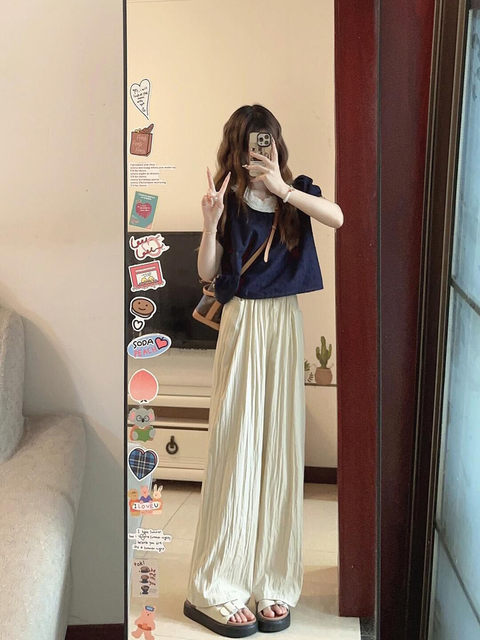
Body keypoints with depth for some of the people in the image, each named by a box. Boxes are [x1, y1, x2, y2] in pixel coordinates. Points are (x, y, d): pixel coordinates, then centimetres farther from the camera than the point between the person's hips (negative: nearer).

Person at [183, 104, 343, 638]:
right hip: (243, 324, -2)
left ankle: (271, 582, 17)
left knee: (280, 450, 5)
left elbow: (336, 218, -15)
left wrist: (282, 188, -22)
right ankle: (213, 589, 8)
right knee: (236, 449, -3)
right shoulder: (230, 200, 0)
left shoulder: (297, 192, 6)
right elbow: (207, 273, -4)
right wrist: (210, 222, -18)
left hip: (285, 324, 3)